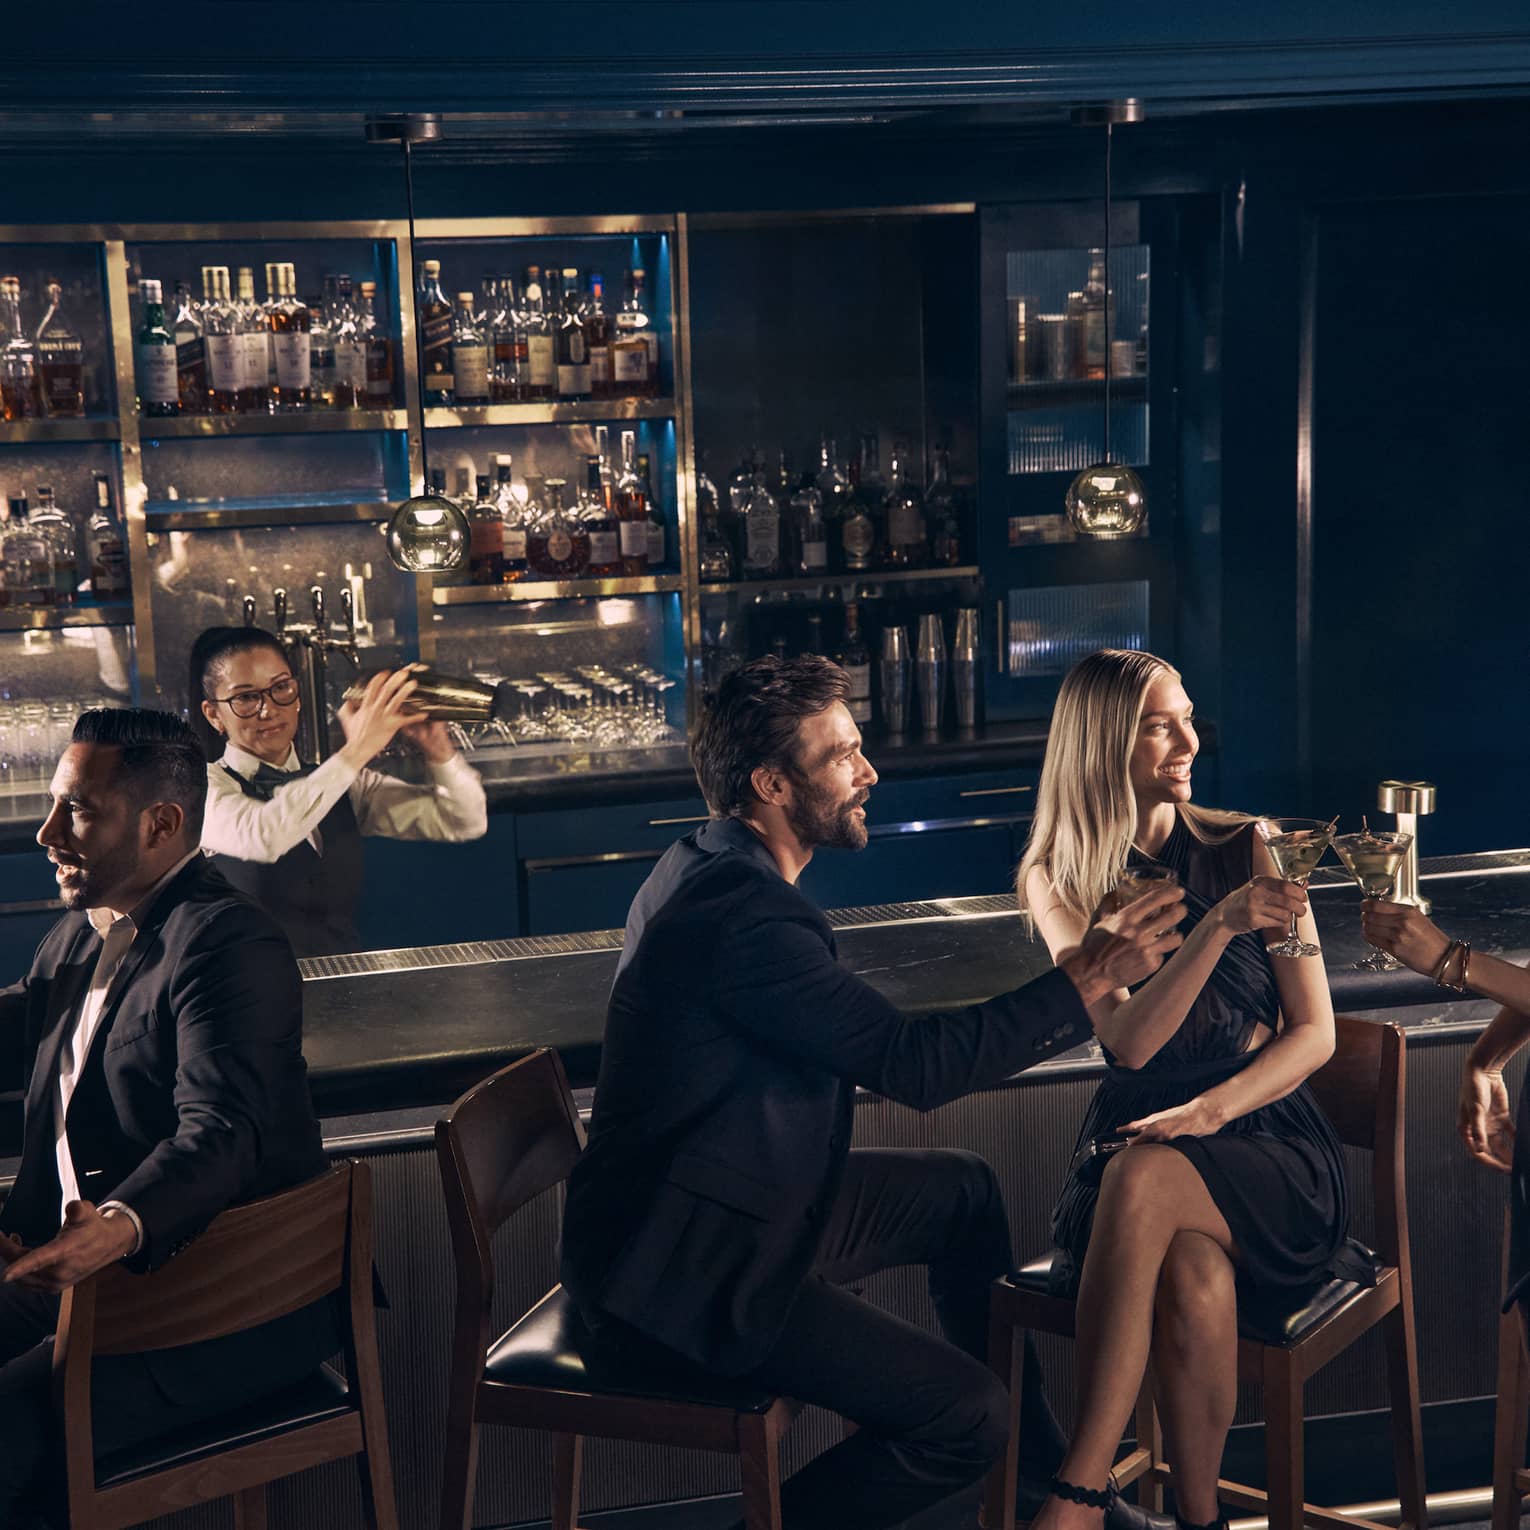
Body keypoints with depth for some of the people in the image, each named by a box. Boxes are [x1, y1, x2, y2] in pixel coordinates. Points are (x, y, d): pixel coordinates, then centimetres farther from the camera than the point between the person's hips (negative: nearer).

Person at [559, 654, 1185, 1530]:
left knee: (966, 1191, 19)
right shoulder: (739, 915, -26)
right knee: (968, 1416, -14)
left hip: (741, 1199, 11)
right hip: (687, 1272, -11)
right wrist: (1084, 983, -18)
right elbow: (912, 1063, -25)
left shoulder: (716, 873, 7)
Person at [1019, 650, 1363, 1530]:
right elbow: (1130, 1042, -10)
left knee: (1144, 1178, -36)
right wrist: (1217, 928, -24)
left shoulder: (1248, 849, 2)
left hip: (1266, 1140, -1)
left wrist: (1208, 1111, -17)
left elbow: (1315, 1033, 0)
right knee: (1194, 1275, -35)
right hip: (1139, 1140, 1)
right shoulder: (1058, 880, 4)